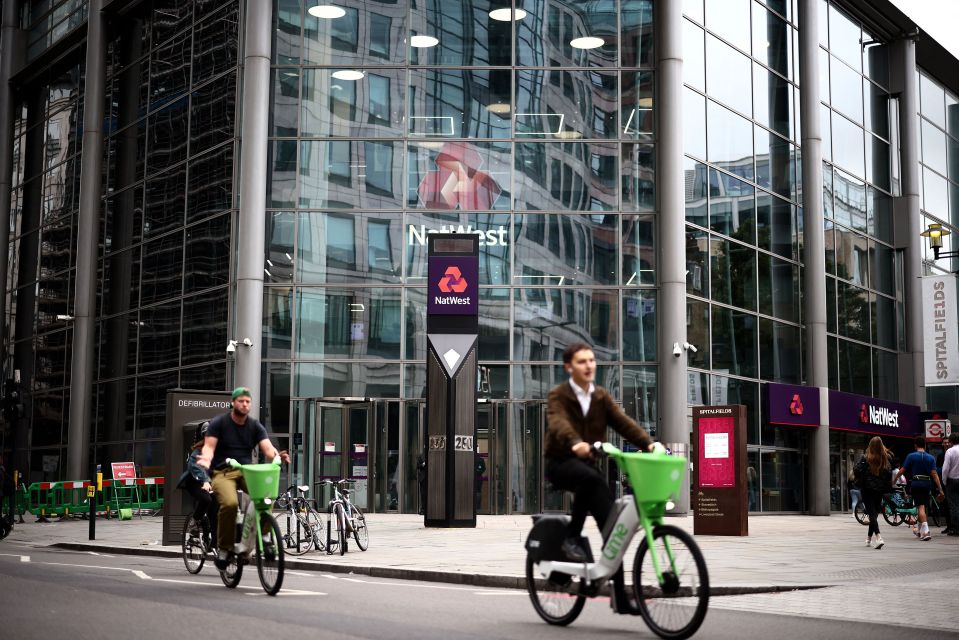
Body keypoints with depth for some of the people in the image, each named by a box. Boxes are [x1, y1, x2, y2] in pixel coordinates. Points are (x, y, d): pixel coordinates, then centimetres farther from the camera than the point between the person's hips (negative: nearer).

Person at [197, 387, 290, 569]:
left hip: (247, 471, 2)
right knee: (230, 503, -33)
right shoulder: (218, 423, 2)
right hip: (223, 472, -2)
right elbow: (209, 446, -8)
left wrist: (277, 456, -28)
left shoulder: (255, 426, 8)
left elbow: (267, 448, -4)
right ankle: (224, 547, -14)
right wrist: (206, 458, -32)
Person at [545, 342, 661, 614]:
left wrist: (649, 443, -23)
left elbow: (623, 422, -5)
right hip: (561, 462, -5)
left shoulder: (601, 397, 9)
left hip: (589, 463, 5)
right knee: (590, 478, -39)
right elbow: (559, 423, -28)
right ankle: (571, 537, -21)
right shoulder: (558, 396, -7)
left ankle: (619, 596, -3)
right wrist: (575, 443, -50)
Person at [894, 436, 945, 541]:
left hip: (916, 484, -3)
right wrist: (940, 488, -6)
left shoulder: (911, 456, -4)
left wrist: (894, 480, 11)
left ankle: (926, 532, -21)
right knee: (923, 506, 17)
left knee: (921, 507, -6)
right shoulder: (930, 458, 3)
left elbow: (902, 470, -3)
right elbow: (934, 474, -5)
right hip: (927, 484, 3)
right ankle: (920, 530, 30)